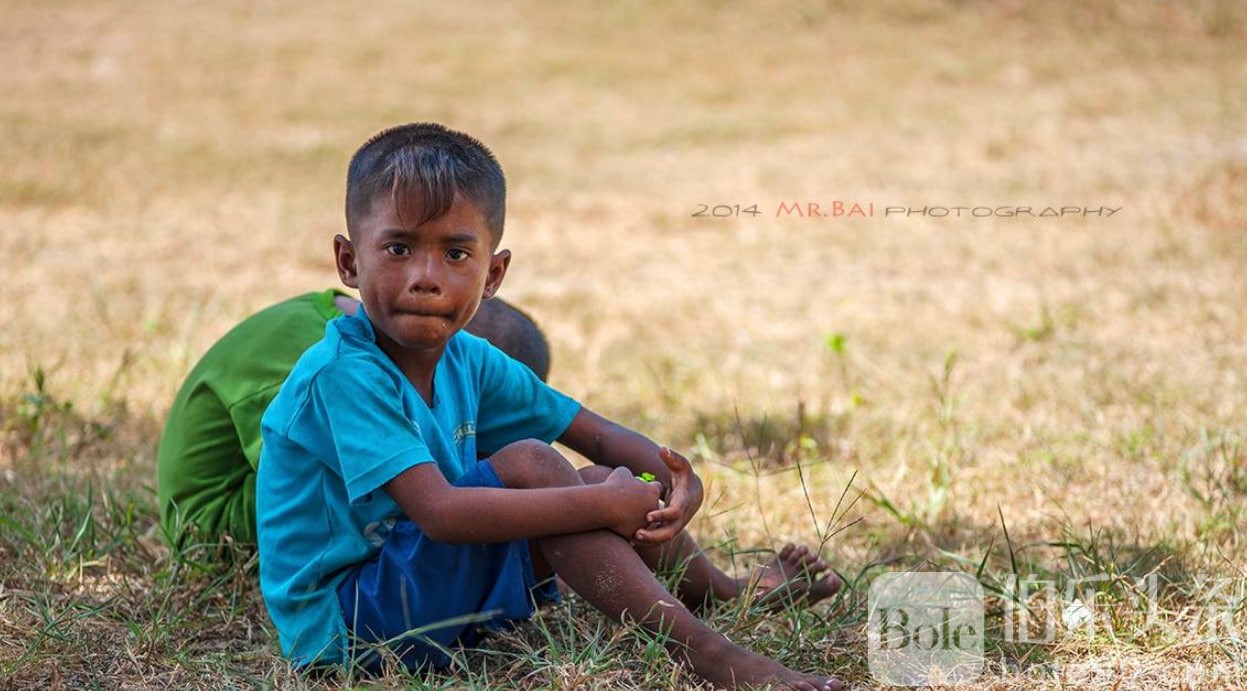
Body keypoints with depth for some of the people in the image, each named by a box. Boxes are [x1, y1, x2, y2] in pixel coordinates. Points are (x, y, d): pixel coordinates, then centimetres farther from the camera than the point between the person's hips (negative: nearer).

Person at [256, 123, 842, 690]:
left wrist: (676, 481, -17)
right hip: (342, 624, -8)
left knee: (610, 482, 3)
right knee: (526, 463, -23)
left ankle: (728, 594, 23)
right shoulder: (340, 375, -23)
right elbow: (439, 512, -34)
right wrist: (602, 505, -30)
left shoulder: (465, 361, 3)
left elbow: (603, 438, 6)